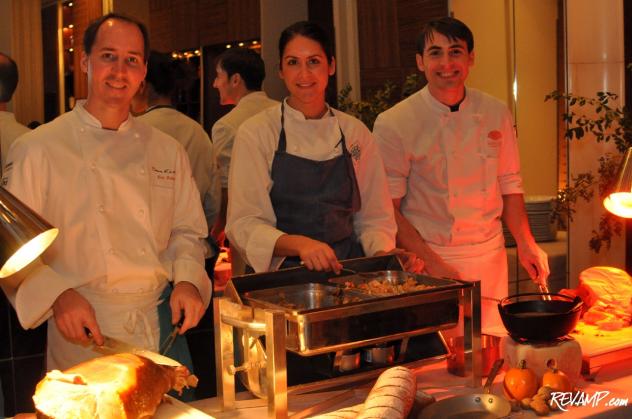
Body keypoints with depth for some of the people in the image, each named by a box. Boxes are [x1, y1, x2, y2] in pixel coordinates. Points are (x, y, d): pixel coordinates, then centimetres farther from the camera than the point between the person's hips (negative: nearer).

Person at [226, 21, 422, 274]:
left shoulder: (355, 132, 10)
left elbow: (374, 217, 15)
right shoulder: (255, 133, 0)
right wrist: (299, 244, -21)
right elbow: (243, 225, -4)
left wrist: (384, 256, -5)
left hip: (348, 272, 3)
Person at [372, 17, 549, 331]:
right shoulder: (394, 123, -11)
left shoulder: (496, 114, 3)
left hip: (488, 259, 4)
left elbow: (509, 185, 13)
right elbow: (387, 209, -9)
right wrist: (433, 264, -15)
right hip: (423, 258, -4)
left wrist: (525, 244, 2)